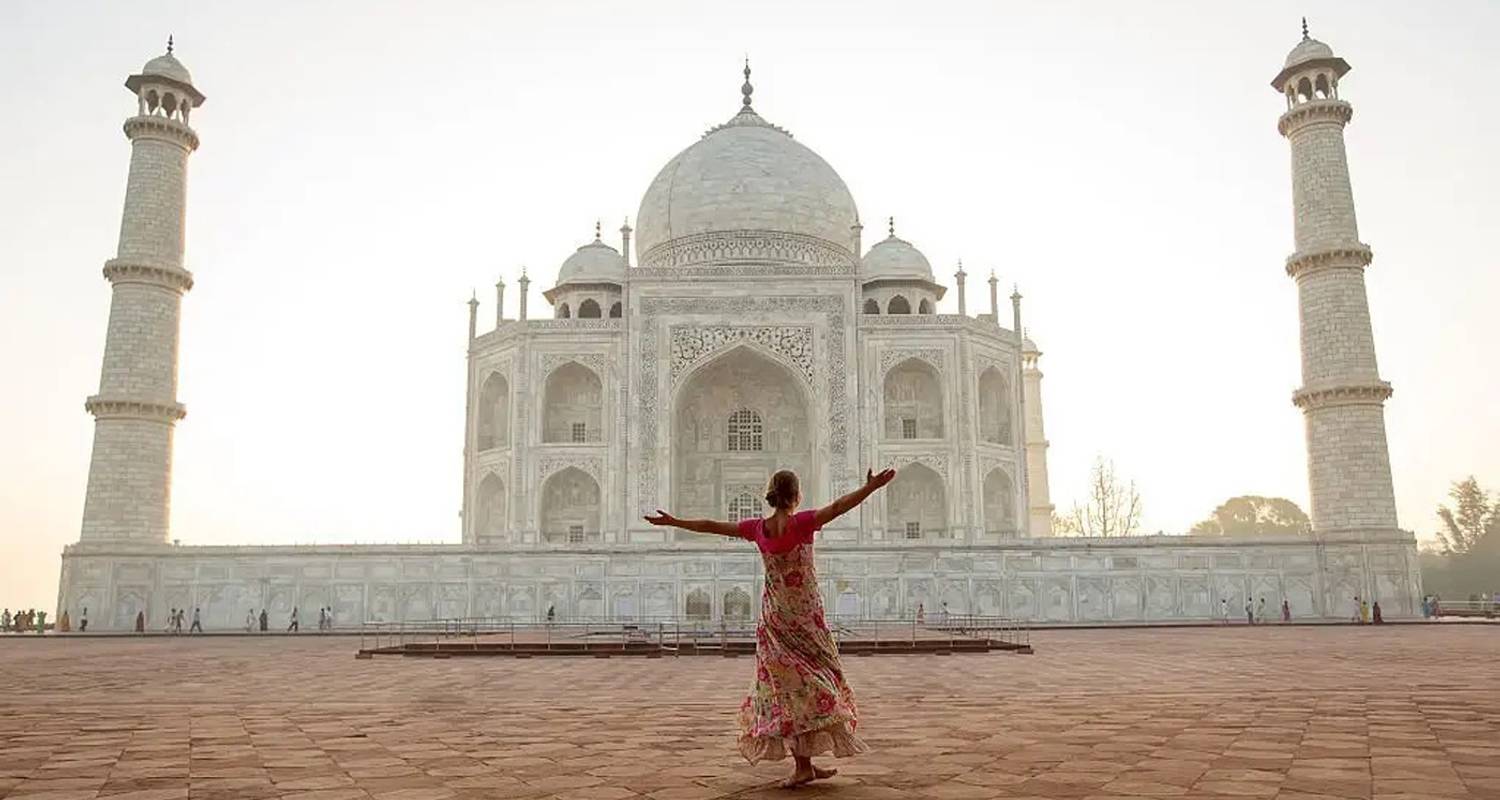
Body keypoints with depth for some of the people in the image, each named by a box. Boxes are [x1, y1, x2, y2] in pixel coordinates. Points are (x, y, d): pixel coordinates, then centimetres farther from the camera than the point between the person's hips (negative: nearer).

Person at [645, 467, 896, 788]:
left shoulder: (757, 528, -2)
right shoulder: (801, 523, -15)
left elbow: (710, 526, 7)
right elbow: (838, 507, -28)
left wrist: (672, 521, 18)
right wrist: (871, 486, -31)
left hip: (774, 617, 4)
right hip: (805, 617, -4)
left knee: (788, 685, 7)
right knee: (809, 681, 4)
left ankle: (804, 764, 9)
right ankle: (803, 764, 2)